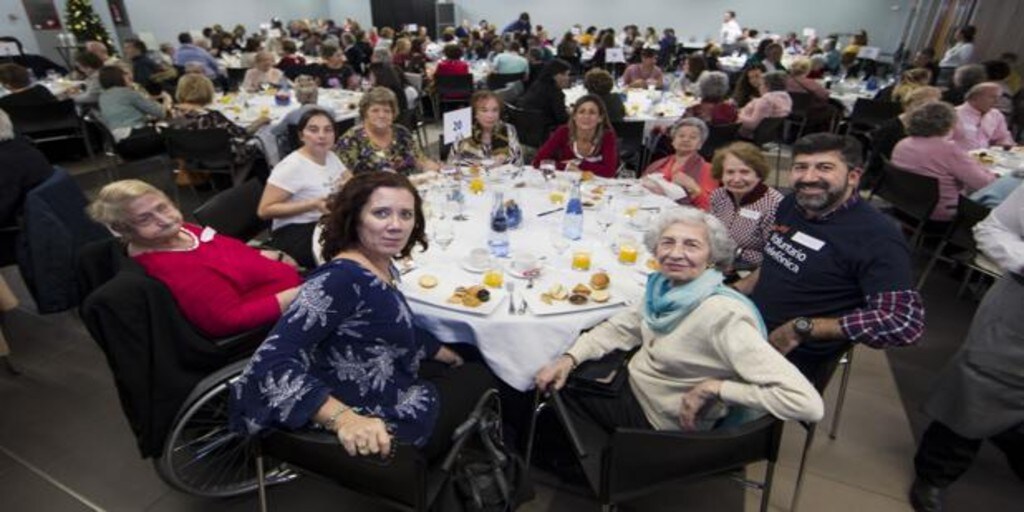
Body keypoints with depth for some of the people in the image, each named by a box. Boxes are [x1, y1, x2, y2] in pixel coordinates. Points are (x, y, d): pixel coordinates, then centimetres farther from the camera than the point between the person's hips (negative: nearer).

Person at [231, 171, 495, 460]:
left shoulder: (383, 268, 0)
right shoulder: (342, 278, -28)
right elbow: (272, 361, -33)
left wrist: (450, 356, 23)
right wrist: (344, 418, -43)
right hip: (384, 420, -9)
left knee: (476, 367, 26)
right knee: (481, 380, 12)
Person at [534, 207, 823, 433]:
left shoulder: (723, 316, -32)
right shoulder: (665, 288, -9)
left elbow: (807, 403, -34)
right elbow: (623, 327, 5)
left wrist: (713, 388, -29)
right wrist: (569, 358, -9)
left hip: (657, 424, -6)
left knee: (558, 393, 4)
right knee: (552, 383, 13)